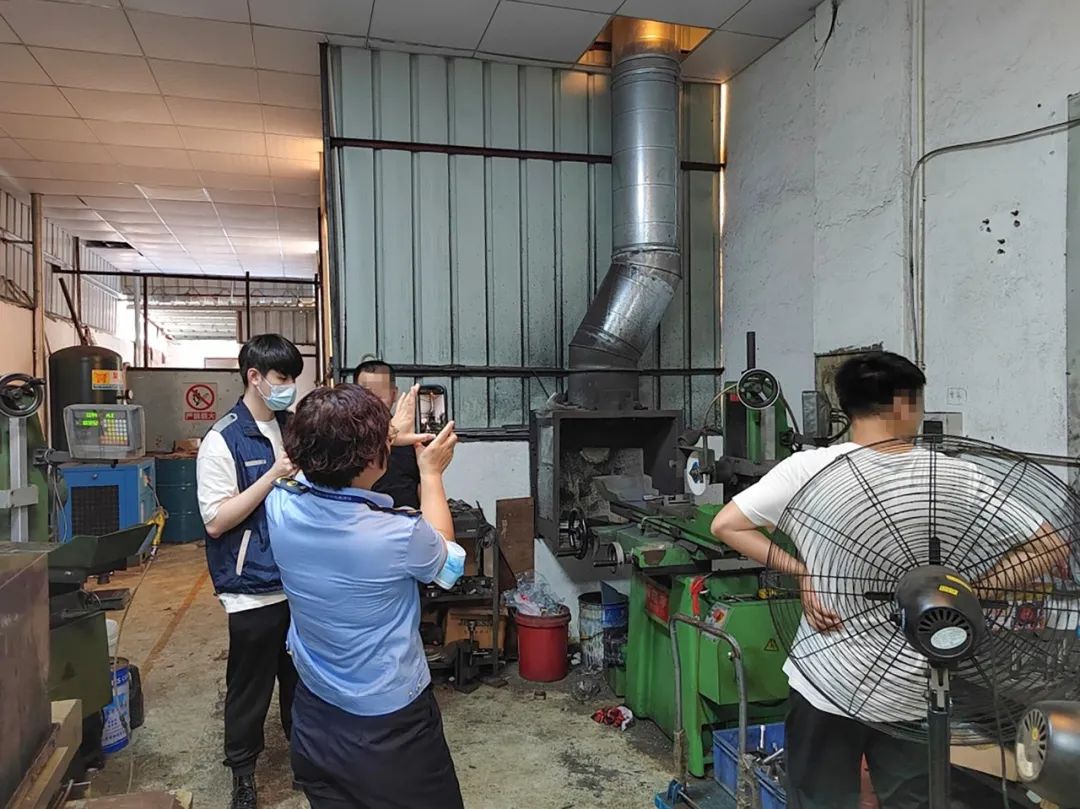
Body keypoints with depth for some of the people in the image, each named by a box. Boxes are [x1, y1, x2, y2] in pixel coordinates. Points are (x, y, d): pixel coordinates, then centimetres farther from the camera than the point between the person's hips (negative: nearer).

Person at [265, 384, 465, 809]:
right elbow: (443, 555, -6)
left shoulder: (281, 507, -18)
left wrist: (388, 435, 16)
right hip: (390, 721, -5)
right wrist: (431, 473, 4)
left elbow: (327, 473, 8)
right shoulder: (398, 534, -32)